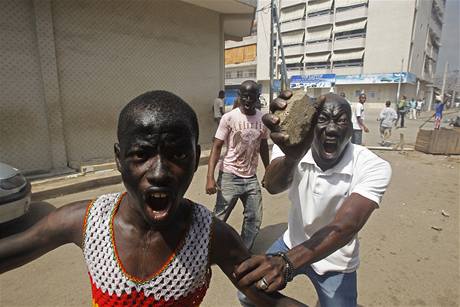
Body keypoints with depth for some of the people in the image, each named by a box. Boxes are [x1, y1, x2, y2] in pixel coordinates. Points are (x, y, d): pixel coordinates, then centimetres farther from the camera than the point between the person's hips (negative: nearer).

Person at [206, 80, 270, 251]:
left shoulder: (263, 119, 1)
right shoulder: (229, 118, -11)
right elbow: (216, 148, -11)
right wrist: (210, 177, -20)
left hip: (251, 178, 5)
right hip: (230, 176, -4)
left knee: (254, 219, 12)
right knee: (219, 218, 5)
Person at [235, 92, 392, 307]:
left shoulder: (374, 168, -24)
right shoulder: (294, 147, -19)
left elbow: (347, 225, -37)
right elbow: (273, 186, -39)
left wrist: (287, 262, -52)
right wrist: (292, 157, -62)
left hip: (335, 263, -1)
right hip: (293, 244, 2)